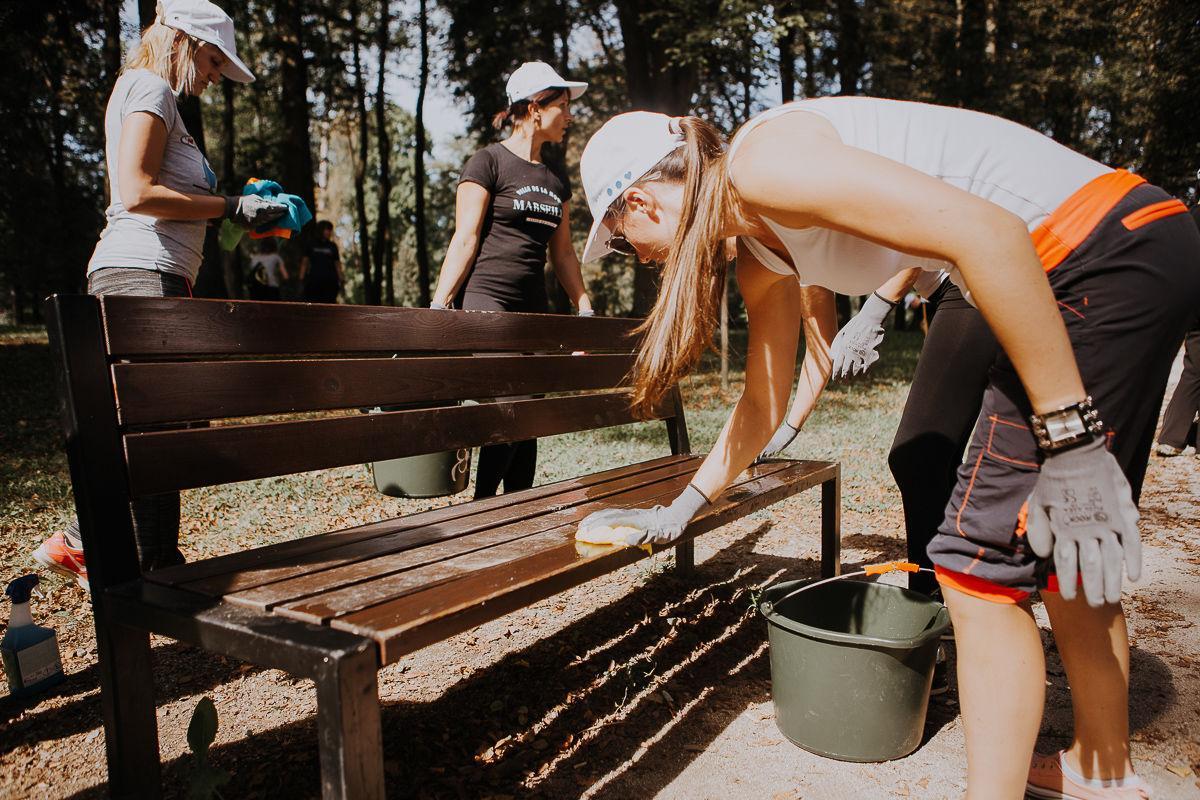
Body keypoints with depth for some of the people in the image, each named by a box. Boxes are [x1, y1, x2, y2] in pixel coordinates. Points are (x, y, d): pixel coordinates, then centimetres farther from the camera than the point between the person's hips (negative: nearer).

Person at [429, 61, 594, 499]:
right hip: (485, 300, -7)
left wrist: (585, 309, 16)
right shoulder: (489, 162, -1)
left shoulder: (556, 181, 18)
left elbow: (562, 251, 21)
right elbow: (465, 239, -6)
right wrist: (438, 304, -13)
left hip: (533, 307, 7)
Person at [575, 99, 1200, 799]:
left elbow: (988, 231, -26)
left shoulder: (761, 161, -16)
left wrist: (1071, 443, -23)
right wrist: (680, 511, 29)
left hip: (1115, 247, -10)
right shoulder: (763, 258, 12)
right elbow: (765, 405, 21)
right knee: (1061, 550, 18)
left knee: (980, 561, -5)